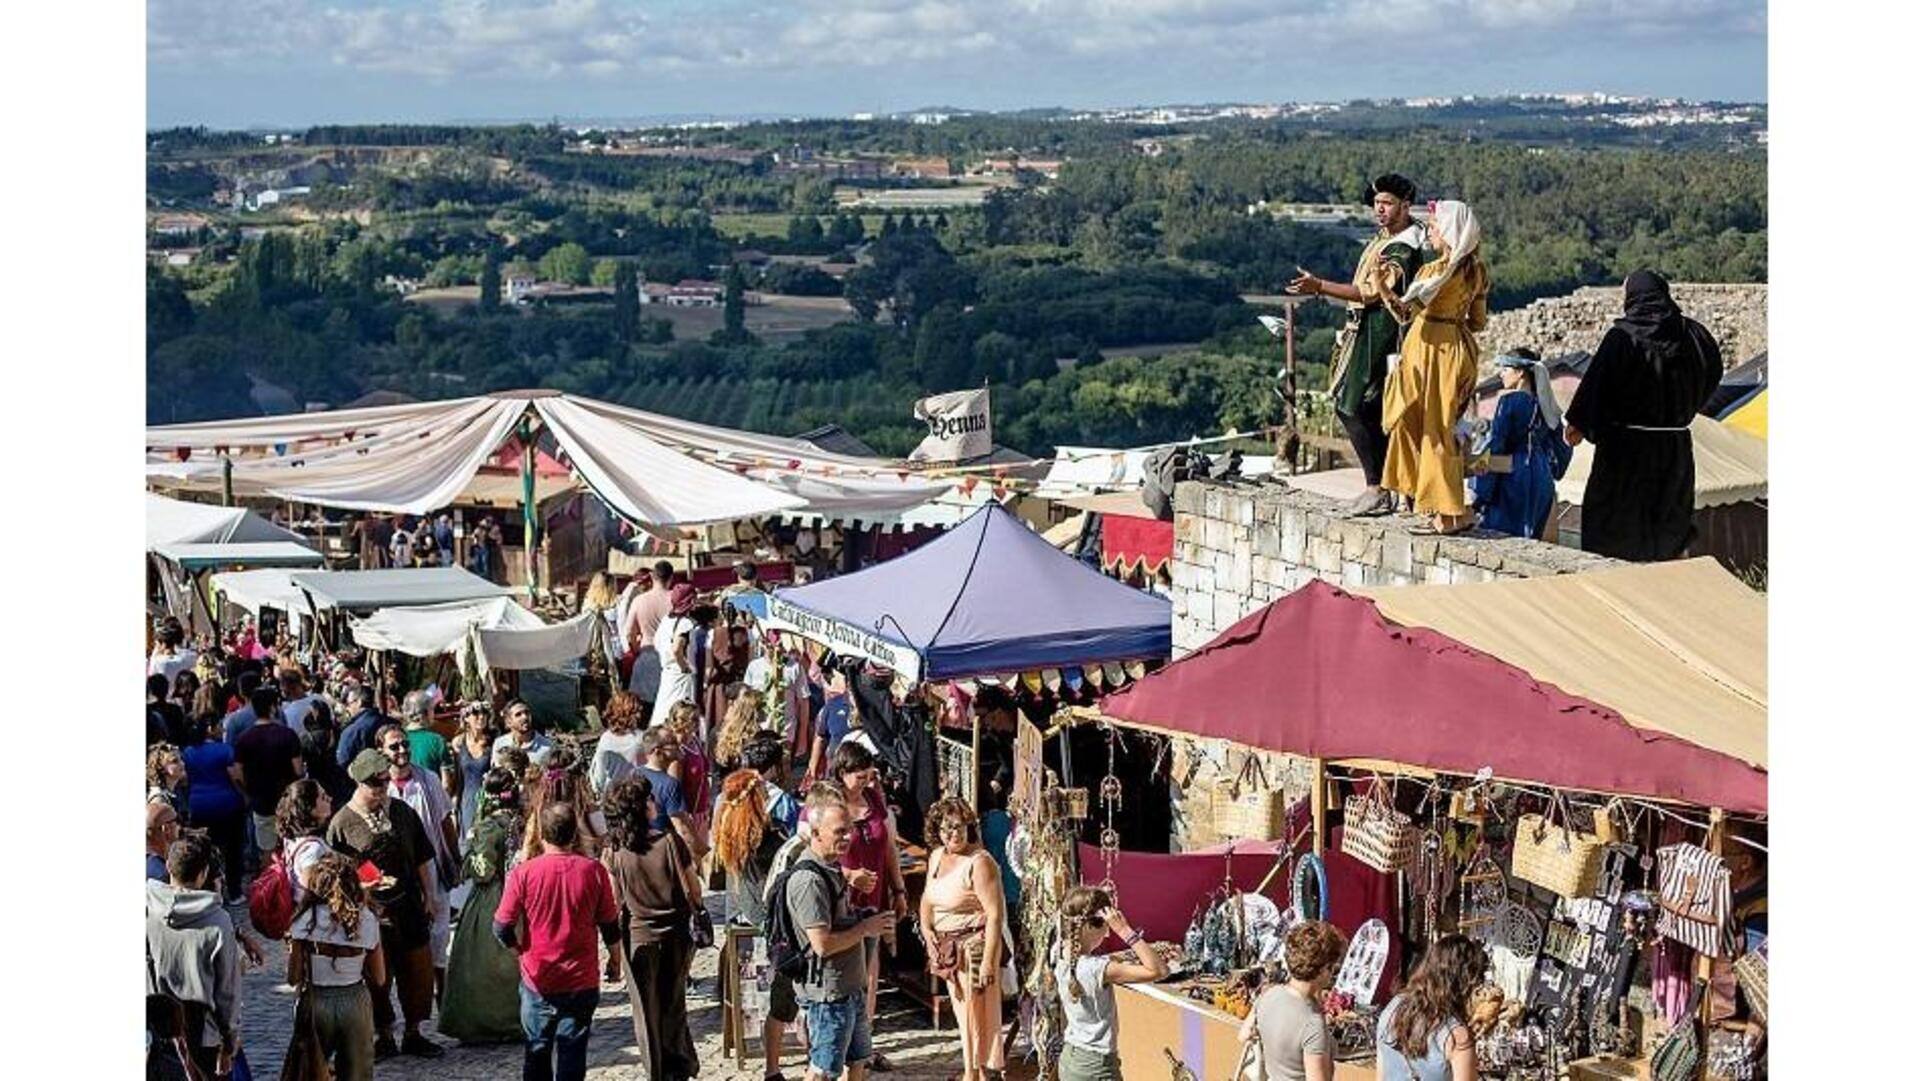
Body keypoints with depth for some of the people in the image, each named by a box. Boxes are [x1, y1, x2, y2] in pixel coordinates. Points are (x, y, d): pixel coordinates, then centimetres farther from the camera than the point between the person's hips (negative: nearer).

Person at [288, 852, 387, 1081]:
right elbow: (379, 978, -1)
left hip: (315, 1002, -1)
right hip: (356, 1000, 1)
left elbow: (294, 978, -9)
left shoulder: (306, 920, -11)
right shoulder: (367, 920, -6)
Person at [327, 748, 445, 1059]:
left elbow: (422, 859, 12)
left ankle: (414, 1034, 26)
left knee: (418, 971, 9)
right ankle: (383, 1037, 21)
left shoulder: (402, 812, 5)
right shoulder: (342, 823, -7)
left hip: (409, 906, 4)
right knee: (376, 976, 5)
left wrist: (428, 897, 10)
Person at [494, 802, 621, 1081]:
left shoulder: (523, 873, -12)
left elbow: (502, 928, -8)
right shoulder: (594, 871, -9)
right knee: (572, 1052, 7)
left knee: (537, 1051, 15)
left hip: (538, 981, 0)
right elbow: (611, 926, 1)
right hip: (581, 982, 0)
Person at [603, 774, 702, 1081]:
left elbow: (615, 902, -2)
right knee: (673, 1007, 19)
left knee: (647, 1012, 12)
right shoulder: (671, 842, -16)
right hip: (676, 937, 0)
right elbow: (693, 892, -10)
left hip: (637, 938, 0)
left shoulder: (615, 852, -11)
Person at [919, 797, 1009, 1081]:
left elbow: (995, 915, -21)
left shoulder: (979, 862, -18)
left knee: (977, 1012, -3)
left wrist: (988, 962, -25)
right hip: (948, 948, 8)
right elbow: (928, 898, 21)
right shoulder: (936, 857, 8)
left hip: (975, 945, -8)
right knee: (961, 1010, 15)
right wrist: (925, 926, 1)